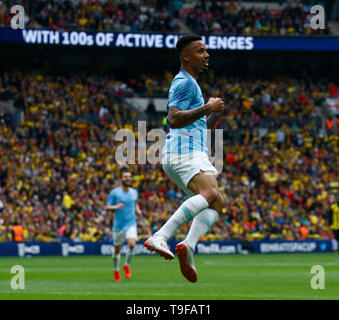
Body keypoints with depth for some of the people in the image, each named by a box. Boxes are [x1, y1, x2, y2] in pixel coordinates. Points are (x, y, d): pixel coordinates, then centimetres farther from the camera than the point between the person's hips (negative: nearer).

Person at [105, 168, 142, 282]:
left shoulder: (134, 192, 7)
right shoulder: (114, 192, -6)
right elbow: (106, 207, -5)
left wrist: (138, 210, 3)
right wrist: (115, 207, -24)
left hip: (131, 223, 2)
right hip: (118, 225, -2)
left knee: (132, 244, -22)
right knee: (117, 250, 6)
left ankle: (127, 265, 3)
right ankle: (116, 271, 29)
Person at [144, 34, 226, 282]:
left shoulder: (191, 83, 30)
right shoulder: (184, 82, -3)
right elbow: (174, 120, -16)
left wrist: (215, 114, 18)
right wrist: (207, 108, -15)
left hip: (194, 154, 10)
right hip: (184, 150, -10)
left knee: (217, 203, -5)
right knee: (210, 194, -29)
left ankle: (188, 246, -24)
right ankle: (161, 237, -39)